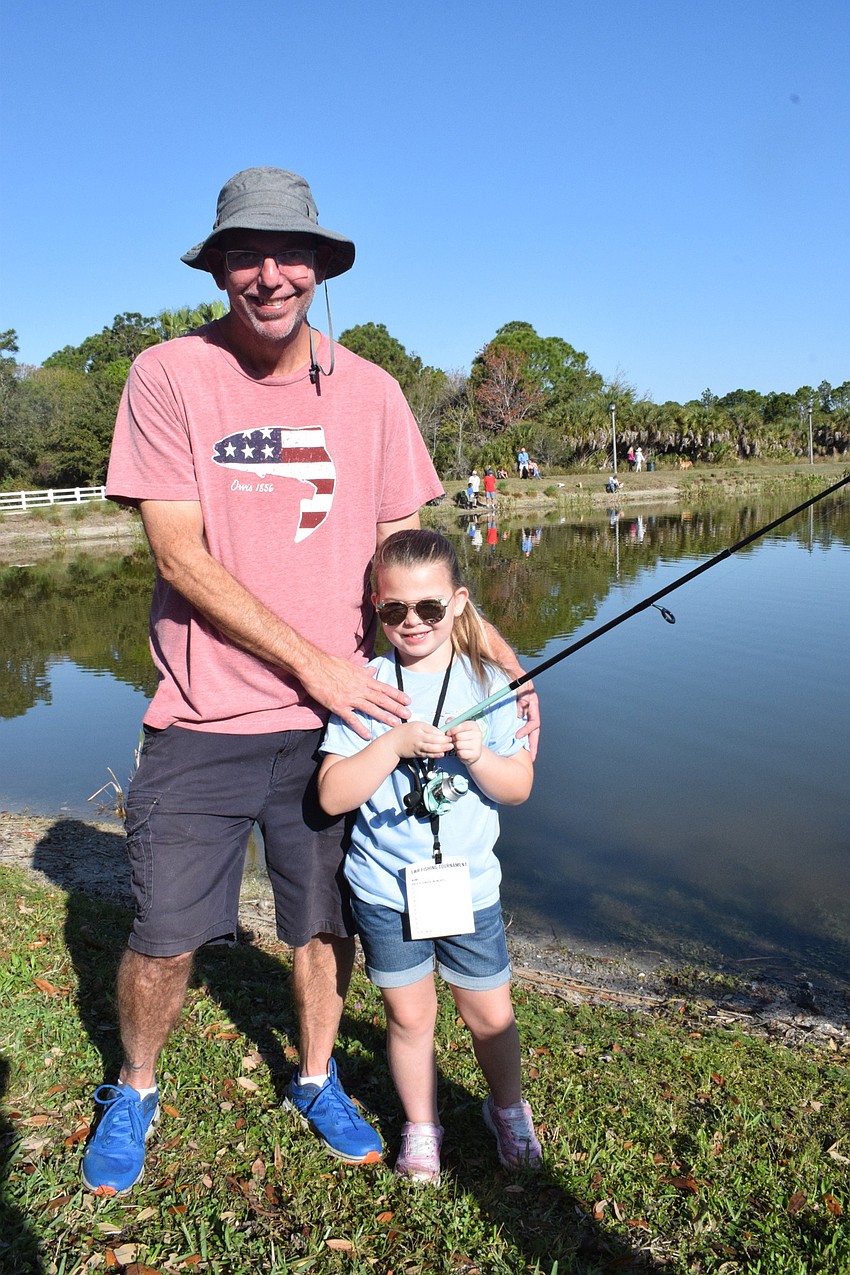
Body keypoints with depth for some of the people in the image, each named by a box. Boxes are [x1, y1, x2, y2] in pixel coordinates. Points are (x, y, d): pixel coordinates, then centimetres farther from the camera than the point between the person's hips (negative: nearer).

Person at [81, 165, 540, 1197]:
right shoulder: (168, 377, -6)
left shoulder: (368, 391, 3)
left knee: (324, 924, 14)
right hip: (202, 722, -2)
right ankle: (133, 1093, 36)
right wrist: (311, 662, -15)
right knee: (164, 936, 6)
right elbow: (180, 558, -12)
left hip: (333, 720, 3)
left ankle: (316, 1082, 41)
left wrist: (495, 656, -5)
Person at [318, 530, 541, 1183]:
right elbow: (332, 795, -14)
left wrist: (478, 756, -22)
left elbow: (519, 787, -2)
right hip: (385, 888, -1)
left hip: (469, 884, 1)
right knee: (409, 1015, 12)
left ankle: (509, 1109, 41)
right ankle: (421, 1126, 38)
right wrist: (396, 744, -26)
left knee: (490, 1013, 12)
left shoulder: (487, 683, -4)